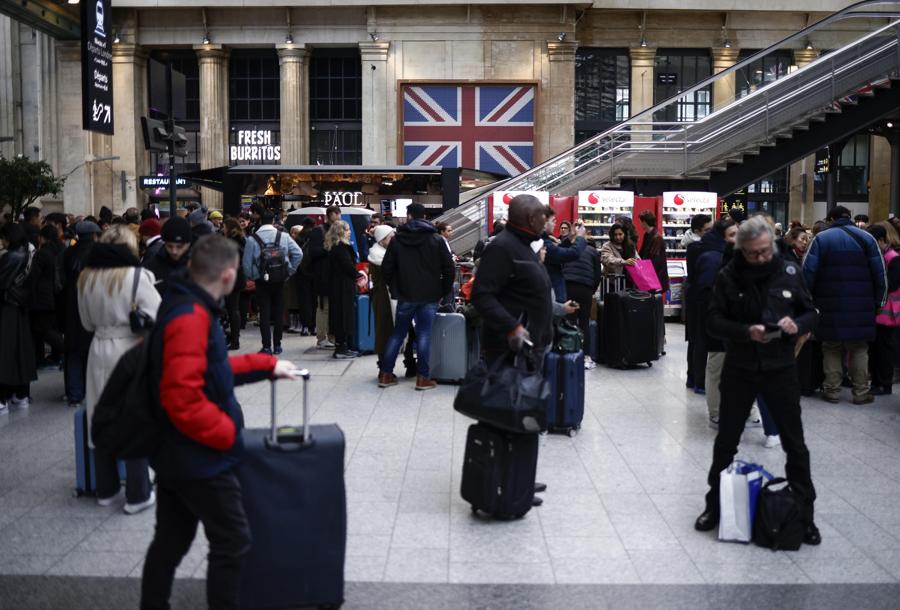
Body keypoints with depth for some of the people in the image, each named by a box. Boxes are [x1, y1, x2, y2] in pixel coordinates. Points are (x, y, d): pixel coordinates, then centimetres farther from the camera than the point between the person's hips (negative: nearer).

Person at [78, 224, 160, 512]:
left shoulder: (86, 276, 2)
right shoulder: (136, 275, -14)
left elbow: (87, 322, 12)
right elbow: (155, 318, -16)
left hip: (99, 351, 5)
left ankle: (106, 489, 25)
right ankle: (137, 495, 8)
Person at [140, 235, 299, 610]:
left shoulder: (183, 306, 8)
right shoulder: (191, 317, -24)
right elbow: (182, 397, -30)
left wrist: (267, 365, 19)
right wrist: (228, 433, -18)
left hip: (175, 453, 10)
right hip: (199, 457, -10)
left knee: (170, 541, 18)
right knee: (232, 543, 3)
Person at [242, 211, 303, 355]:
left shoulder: (252, 239, -7)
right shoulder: (284, 236, -3)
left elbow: (247, 262, -6)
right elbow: (298, 253, -7)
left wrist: (251, 277, 8)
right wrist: (290, 271, 2)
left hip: (261, 280, -1)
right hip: (280, 279, 1)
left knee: (264, 313, 4)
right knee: (279, 312, 10)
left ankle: (267, 346, -1)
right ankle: (277, 345, 14)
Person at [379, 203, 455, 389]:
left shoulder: (397, 240, 1)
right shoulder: (436, 240, -1)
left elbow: (386, 269, 1)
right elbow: (449, 270, -3)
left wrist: (395, 289, 14)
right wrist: (442, 292, 7)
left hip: (405, 296, 1)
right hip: (429, 297, -1)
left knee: (397, 334, 10)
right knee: (424, 335, -1)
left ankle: (386, 374, 12)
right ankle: (422, 377, -2)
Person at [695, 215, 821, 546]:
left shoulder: (790, 272, -4)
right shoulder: (729, 276, -8)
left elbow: (811, 313, 5)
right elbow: (713, 321, -7)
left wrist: (797, 324, -18)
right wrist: (746, 331, -24)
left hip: (781, 369, 1)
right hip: (739, 369, 0)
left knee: (795, 445, 8)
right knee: (725, 443, 11)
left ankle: (804, 515, 23)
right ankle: (715, 505, 28)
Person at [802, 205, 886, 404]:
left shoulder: (821, 239, -2)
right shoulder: (866, 238, 3)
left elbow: (808, 272, -8)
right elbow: (880, 273, 1)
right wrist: (877, 302, 7)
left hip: (830, 306, -1)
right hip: (861, 308, 1)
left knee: (832, 348, 9)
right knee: (859, 349, 10)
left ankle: (832, 390, 10)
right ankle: (861, 392, 10)